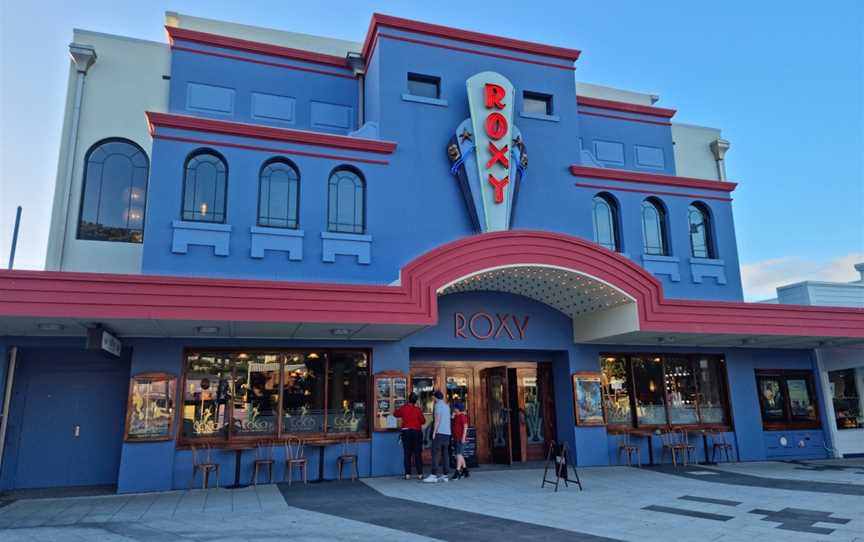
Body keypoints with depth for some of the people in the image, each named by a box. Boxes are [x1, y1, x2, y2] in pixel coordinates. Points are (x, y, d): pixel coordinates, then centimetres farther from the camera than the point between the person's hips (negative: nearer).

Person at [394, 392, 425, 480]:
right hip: (417, 432, -1)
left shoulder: (403, 408, -2)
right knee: (418, 454, 4)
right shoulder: (418, 409, -9)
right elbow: (423, 421, -5)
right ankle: (420, 474, 3)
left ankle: (407, 474, 3)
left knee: (407, 454, 6)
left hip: (406, 431, 1)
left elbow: (395, 414, 14)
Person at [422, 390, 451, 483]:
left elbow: (437, 419, -12)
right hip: (447, 433, 8)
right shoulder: (447, 406, 17)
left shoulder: (438, 405, -6)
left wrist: (434, 432, -10)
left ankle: (433, 475, -13)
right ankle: (444, 475, 7)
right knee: (445, 454, 7)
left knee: (435, 453, -8)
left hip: (440, 433, -8)